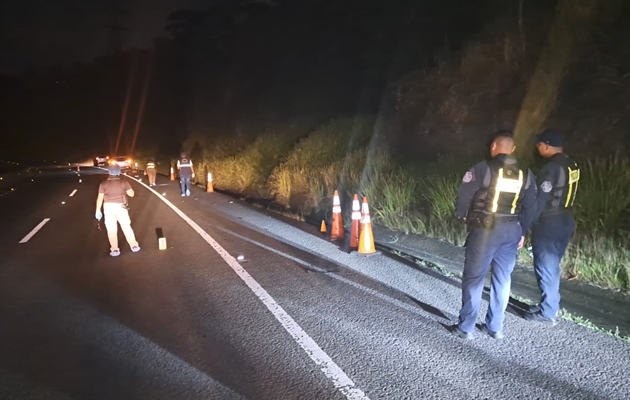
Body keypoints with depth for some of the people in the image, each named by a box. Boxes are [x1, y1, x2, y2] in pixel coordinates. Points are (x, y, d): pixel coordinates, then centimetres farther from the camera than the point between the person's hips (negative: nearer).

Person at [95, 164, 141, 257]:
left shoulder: (104, 184, -1)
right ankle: (134, 246, 17)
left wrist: (98, 210, 3)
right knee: (127, 227, 11)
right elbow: (131, 194, 0)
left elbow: (100, 198, -2)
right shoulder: (124, 182, -3)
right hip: (120, 207, 0)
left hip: (108, 207, 0)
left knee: (111, 229, 7)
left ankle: (115, 250, 7)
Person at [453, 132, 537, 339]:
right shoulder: (525, 174, 6)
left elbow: (464, 195, -9)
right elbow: (530, 207, 10)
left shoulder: (484, 168, -10)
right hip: (512, 230, 5)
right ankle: (495, 326, 20)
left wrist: (462, 215, 10)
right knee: (502, 278, 12)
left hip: (485, 229, -5)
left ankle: (466, 327, 8)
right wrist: (522, 232, 19)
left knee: (473, 277, 3)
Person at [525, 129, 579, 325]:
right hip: (565, 220, 9)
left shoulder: (552, 168, -19)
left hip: (549, 224, -9)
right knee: (552, 266, 18)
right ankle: (551, 306, 28)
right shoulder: (572, 165, 9)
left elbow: (540, 199, -18)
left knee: (545, 267, 1)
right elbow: (563, 194, 13)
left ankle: (548, 313, 9)